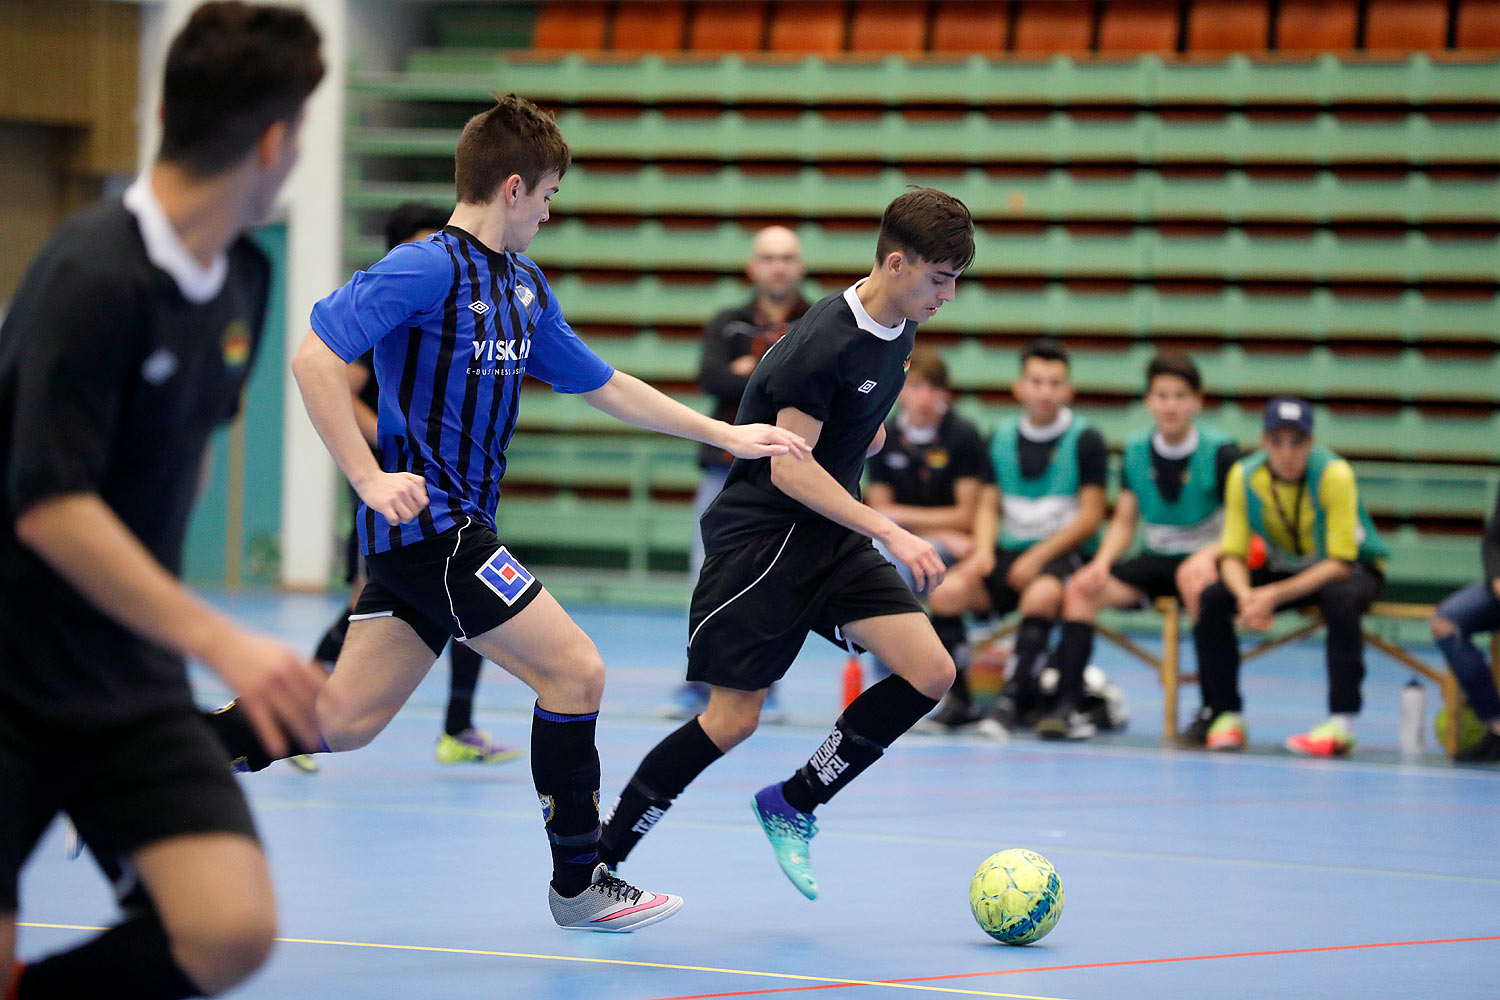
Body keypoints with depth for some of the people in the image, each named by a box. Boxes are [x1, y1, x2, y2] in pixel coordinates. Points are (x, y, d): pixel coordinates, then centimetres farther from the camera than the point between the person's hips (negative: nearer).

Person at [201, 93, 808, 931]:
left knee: (345, 719, 7)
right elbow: (315, 358, -19)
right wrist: (369, 477, -24)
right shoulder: (430, 267, -14)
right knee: (575, 669, -6)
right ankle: (580, 884, 4)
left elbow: (603, 386, 23)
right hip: (428, 523, -9)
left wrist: (726, 435, 21)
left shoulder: (526, 287, 15)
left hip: (453, 530, 9)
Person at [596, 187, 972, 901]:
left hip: (830, 537, 8)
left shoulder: (897, 333, 5)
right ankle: (599, 858, 8)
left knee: (930, 672, -8)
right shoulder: (824, 341, -22)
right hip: (759, 538, -8)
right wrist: (891, 533, -27)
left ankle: (792, 805, 6)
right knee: (733, 718, -8)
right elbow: (788, 468, -24)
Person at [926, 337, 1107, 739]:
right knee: (946, 590, -24)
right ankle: (958, 698, -13)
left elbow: (1090, 517, -4)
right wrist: (984, 549, -7)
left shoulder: (1085, 441, -1)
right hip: (1009, 549, 4)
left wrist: (1038, 557, -13)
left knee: (1041, 595, -39)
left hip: (1064, 552, -4)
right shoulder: (1001, 438, 13)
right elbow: (988, 506, 14)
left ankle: (1014, 698, -29)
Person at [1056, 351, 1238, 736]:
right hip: (1155, 559, 5)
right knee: (1081, 588, -16)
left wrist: (1209, 556, -32)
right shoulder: (1136, 449, 5)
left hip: (1203, 559, -5)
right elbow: (1124, 521, 12)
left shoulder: (1220, 451, -9)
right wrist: (1102, 562, -8)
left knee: (1196, 584, -39)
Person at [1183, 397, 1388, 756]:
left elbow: (1341, 562, -27)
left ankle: (1342, 723, -33)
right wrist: (1245, 594, -34)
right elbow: (1233, 554, -10)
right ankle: (1223, 714, -8)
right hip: (1286, 566, 4)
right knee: (1211, 598, -20)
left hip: (1353, 566, -4)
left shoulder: (1334, 474, -26)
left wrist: (1274, 595, -36)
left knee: (1340, 599, -39)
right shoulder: (1244, 475, -14)